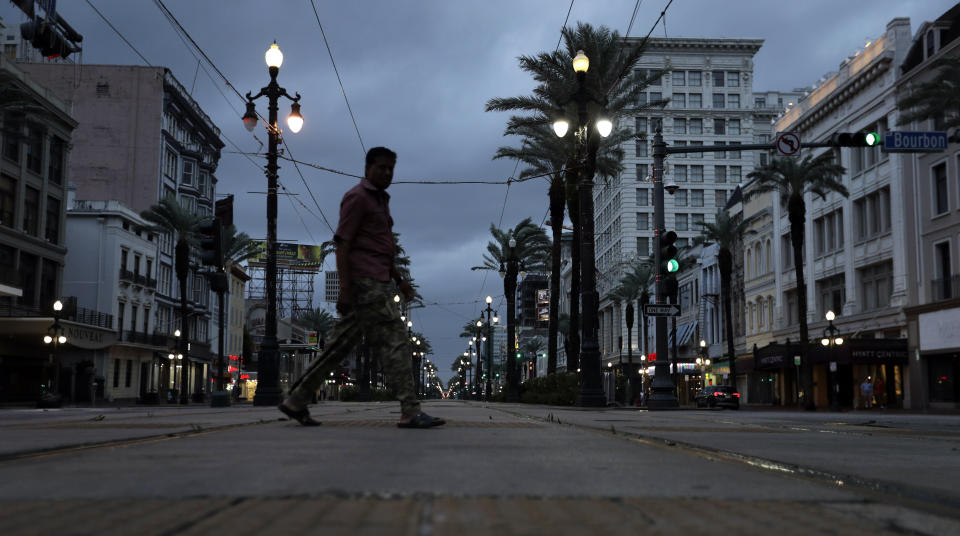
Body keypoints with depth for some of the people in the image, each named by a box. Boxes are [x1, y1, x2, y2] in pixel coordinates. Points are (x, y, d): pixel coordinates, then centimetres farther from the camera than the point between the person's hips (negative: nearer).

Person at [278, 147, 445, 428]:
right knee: (394, 342, -11)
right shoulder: (357, 197, -6)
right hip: (366, 283, -10)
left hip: (378, 283, 10)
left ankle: (295, 401, 12)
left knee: (341, 343, 8)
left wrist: (399, 279, 20)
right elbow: (343, 244, -13)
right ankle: (410, 412, -11)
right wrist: (345, 289, -19)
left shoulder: (380, 201, 25)